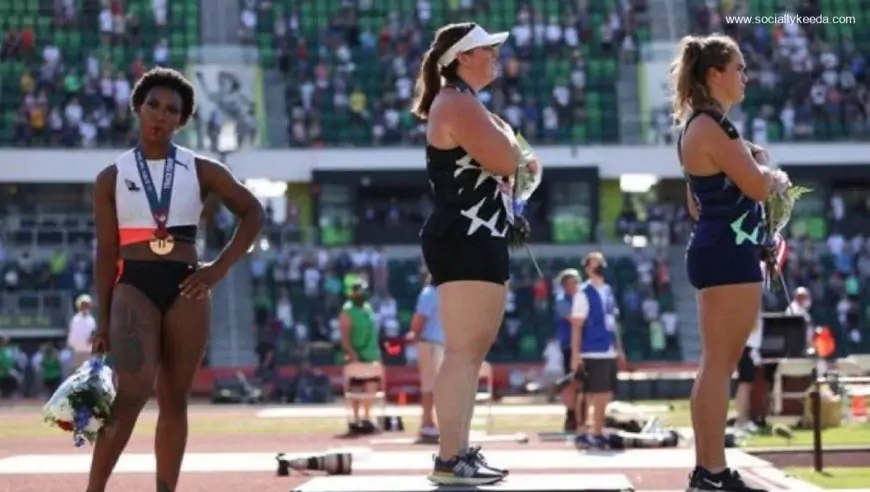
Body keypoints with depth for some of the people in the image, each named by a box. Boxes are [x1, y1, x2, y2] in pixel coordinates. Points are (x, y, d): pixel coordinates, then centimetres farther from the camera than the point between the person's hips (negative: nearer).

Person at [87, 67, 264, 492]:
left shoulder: (201, 171, 9)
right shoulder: (112, 178, 7)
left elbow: (253, 214, 11)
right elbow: (106, 253, 6)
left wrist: (220, 268, 1)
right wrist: (103, 320, 2)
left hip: (185, 289, 2)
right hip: (133, 286, -2)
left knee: (174, 400, 5)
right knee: (133, 391, -21)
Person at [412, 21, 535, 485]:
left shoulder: (465, 104, 22)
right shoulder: (457, 103, -12)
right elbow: (505, 159, -20)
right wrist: (506, 130, 0)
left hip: (478, 242, 11)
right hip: (464, 241, -11)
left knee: (473, 351, 14)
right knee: (462, 351, -13)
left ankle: (460, 452, 19)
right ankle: (449, 459, -13)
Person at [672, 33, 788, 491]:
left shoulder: (698, 125, 18)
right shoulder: (711, 126, -14)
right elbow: (757, 185, -19)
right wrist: (774, 172, 2)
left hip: (715, 249, 11)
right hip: (728, 252, -11)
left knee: (717, 364, 12)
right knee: (719, 364, -8)